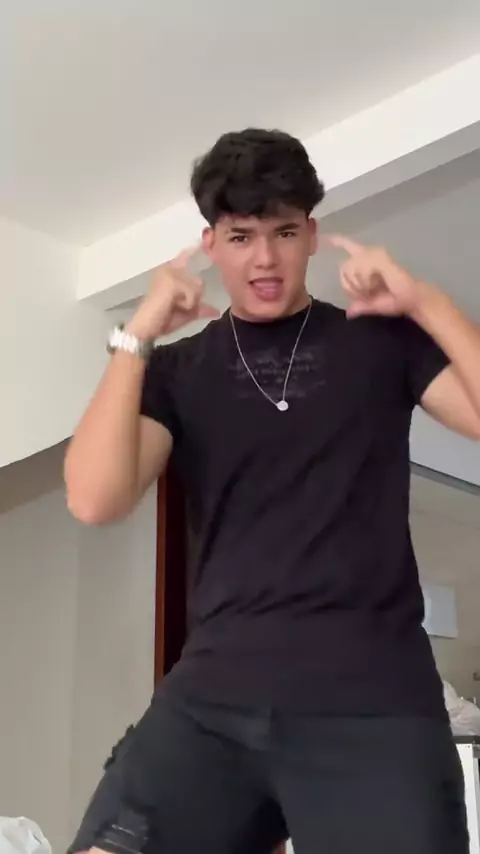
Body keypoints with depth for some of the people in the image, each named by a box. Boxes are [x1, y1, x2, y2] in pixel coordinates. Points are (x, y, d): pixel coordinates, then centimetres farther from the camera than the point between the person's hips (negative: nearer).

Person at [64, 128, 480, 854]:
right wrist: (138, 335, -5)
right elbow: (95, 500, -3)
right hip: (213, 697, 1)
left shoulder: (383, 338, 11)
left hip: (373, 700, 0)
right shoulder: (177, 369, 12)